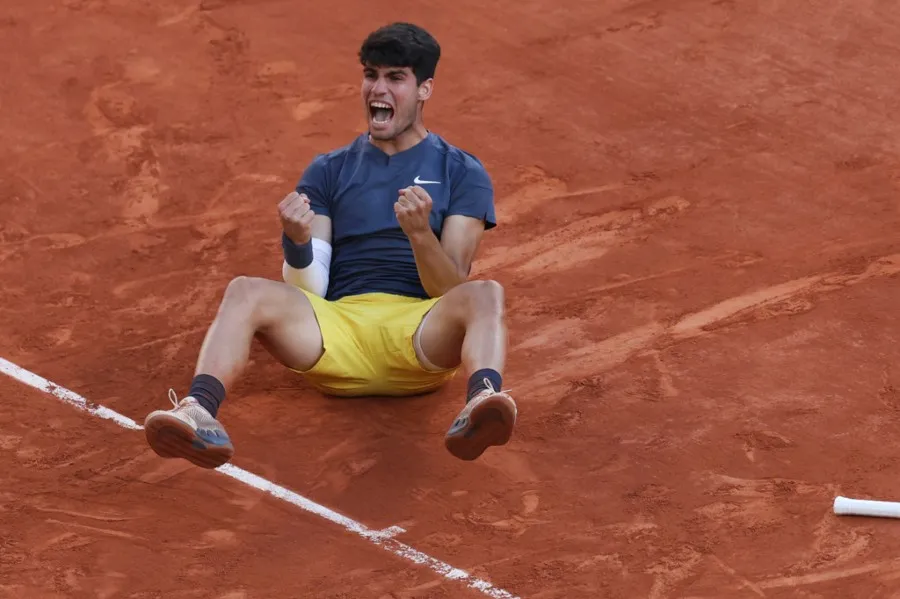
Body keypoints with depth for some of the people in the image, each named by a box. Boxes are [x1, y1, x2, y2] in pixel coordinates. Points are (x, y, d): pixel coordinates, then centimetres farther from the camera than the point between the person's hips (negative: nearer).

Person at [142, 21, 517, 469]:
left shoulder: (463, 173, 13)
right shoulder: (327, 172, 19)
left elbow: (451, 291, 1)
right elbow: (308, 293, 10)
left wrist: (420, 234, -19)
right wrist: (299, 243, -12)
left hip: (422, 336, -2)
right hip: (338, 329, 2)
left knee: (485, 295, -33)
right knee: (246, 292, -26)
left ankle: (480, 404, -64)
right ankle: (198, 416, -51)